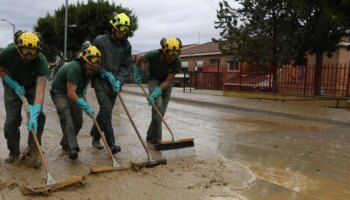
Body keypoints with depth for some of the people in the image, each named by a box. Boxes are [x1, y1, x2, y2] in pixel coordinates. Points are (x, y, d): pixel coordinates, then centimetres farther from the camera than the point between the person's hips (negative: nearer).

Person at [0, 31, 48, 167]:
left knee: (38, 117, -15)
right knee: (12, 120, -5)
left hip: (32, 86, -1)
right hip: (13, 86, 1)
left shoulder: (41, 60, -35)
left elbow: (40, 90, -42)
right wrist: (15, 85, -22)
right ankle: (14, 152, 16)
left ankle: (33, 152, 1)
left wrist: (34, 115, -50)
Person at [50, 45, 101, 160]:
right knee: (66, 118, -27)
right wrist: (86, 107, -37)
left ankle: (66, 143, 23)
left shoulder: (88, 69, -9)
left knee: (78, 121, 2)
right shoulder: (75, 68, -32)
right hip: (60, 93, -7)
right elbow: (70, 93, -34)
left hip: (74, 94, 7)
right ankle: (72, 148, -32)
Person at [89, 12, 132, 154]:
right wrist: (107, 74, -12)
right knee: (106, 111, -14)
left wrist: (119, 80, -12)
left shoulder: (126, 45, 1)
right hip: (101, 81, -4)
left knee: (105, 111, 12)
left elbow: (126, 66, 2)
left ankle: (95, 136, 30)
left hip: (115, 83, 4)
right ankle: (111, 144, -13)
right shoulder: (100, 41, -9)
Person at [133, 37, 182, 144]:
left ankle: (151, 136, 19)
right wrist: (137, 74, 0)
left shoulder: (177, 62, -27)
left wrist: (154, 94, -29)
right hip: (153, 79, -2)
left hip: (167, 83, 2)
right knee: (158, 104, -21)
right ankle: (156, 138, -13)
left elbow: (168, 81, -23)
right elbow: (139, 58, -8)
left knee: (161, 110, 1)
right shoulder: (154, 55, -30)